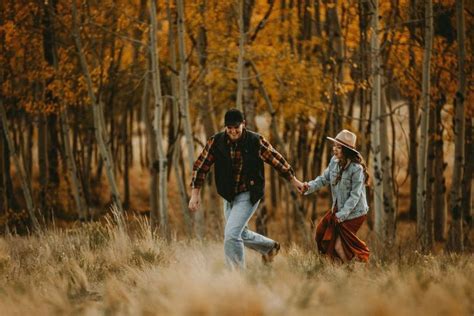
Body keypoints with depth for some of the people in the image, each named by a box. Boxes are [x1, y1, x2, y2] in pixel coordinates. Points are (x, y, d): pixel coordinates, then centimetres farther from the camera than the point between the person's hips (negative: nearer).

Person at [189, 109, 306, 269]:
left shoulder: (255, 141, -14)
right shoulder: (215, 142, -8)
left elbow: (276, 160, -1)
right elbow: (200, 167, -1)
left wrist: (293, 180, 8)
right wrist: (195, 194, -7)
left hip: (248, 195, -5)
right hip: (229, 196, 5)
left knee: (231, 234, -18)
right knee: (240, 233, 20)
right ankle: (270, 247, 47)